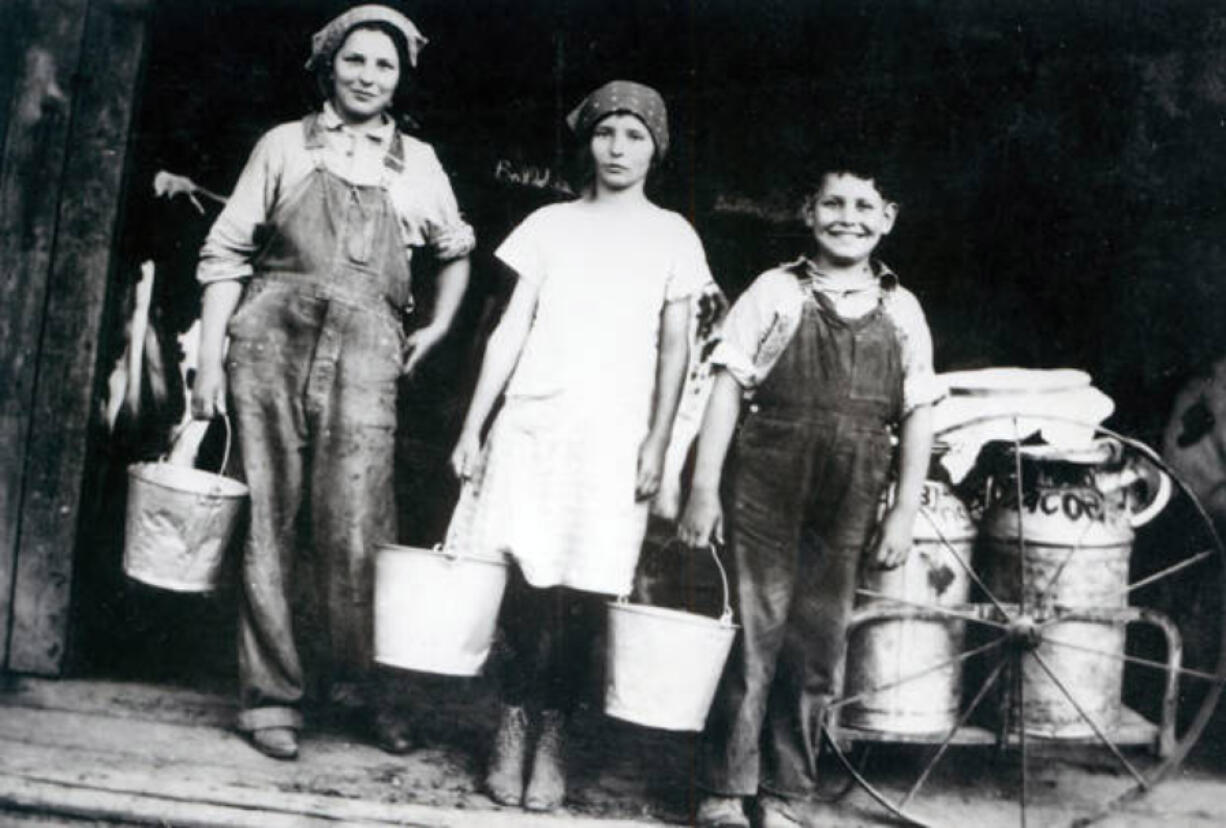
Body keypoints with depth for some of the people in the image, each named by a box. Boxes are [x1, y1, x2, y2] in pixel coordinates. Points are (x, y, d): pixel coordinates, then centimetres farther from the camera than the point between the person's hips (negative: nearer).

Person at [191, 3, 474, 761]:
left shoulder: (417, 163, 16)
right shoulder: (285, 145, 12)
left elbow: (457, 252, 31)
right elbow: (227, 253, 9)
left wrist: (436, 329, 19)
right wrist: (211, 357, 0)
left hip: (364, 347, 0)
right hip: (273, 332, 0)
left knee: (356, 526, -10)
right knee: (273, 519, 0)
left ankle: (380, 689, 5)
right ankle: (271, 697, 8)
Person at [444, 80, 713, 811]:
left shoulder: (672, 236, 9)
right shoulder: (550, 224, 11)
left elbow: (675, 350, 7)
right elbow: (511, 330, 9)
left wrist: (657, 443, -3)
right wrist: (473, 427, 4)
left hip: (614, 432, -1)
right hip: (532, 421, 1)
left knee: (582, 588, -4)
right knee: (524, 576, -4)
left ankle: (551, 732, 11)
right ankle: (516, 720, 13)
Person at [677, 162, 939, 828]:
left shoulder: (902, 311, 10)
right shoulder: (776, 292, 2)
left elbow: (917, 415, 10)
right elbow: (728, 388, -1)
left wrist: (905, 509, 3)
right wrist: (704, 487, -6)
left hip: (848, 509, 3)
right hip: (767, 491, -3)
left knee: (817, 654, 8)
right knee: (755, 640, -3)